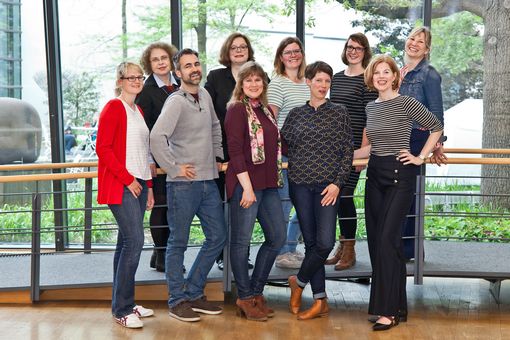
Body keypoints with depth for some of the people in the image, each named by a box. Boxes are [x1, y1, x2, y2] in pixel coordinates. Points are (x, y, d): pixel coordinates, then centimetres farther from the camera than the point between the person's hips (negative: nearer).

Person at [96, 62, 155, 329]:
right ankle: (122, 309, -5)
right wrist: (127, 179, -15)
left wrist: (149, 186, 16)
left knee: (126, 242, 11)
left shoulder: (137, 110, 17)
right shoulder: (113, 108, -7)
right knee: (134, 241, -13)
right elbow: (102, 148, -13)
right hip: (120, 185, -8)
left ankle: (123, 304, 18)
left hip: (138, 183, 8)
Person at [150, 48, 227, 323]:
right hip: (183, 183, -8)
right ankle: (177, 300, 16)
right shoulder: (176, 102, -13)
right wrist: (174, 168, -20)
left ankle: (194, 293, 24)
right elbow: (156, 137, -26)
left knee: (217, 237, 12)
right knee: (178, 243, 4)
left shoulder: (205, 95, 11)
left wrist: (218, 156, 19)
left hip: (208, 180, 8)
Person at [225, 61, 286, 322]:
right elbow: (235, 151, -14)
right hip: (245, 183, -8)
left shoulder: (266, 110, 16)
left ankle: (255, 291, 21)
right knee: (241, 241, 1)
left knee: (277, 237, 9)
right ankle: (245, 298, 12)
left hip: (268, 183, 8)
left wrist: (276, 177, 15)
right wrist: (247, 187, -18)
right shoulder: (237, 109, -7)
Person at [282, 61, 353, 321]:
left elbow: (347, 152, 0)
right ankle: (320, 301, 13)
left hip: (328, 186, -2)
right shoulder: (295, 114, 9)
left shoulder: (340, 113, 3)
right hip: (300, 184, 2)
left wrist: (338, 183, -8)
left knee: (325, 242, -11)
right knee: (311, 242, 4)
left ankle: (299, 281, 14)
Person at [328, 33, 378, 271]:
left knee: (344, 195, -6)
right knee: (337, 195, 9)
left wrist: (363, 151, -16)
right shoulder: (336, 78, 14)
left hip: (353, 146, -6)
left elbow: (370, 119, -11)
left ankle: (349, 250, 5)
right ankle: (342, 245, 20)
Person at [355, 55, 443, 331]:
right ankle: (396, 305, 18)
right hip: (375, 176, 7)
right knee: (375, 240, 7)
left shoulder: (406, 103, -8)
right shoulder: (371, 107, 13)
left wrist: (421, 157, -4)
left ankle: (390, 310, -5)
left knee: (387, 239, -12)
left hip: (399, 175, -7)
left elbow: (436, 127, 0)